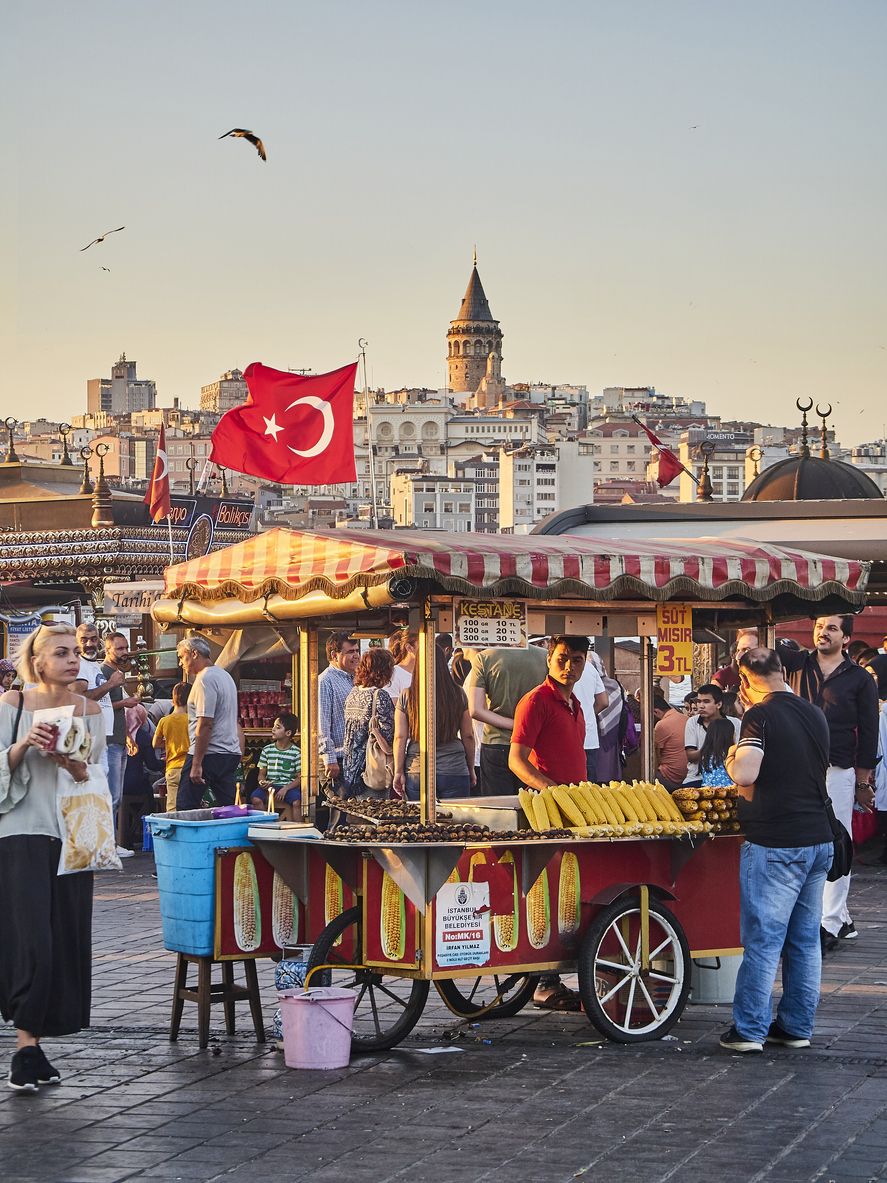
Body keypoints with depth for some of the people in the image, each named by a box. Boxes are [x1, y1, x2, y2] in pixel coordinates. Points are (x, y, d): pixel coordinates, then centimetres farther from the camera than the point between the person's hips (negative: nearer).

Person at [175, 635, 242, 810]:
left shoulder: (205, 679, -13)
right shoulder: (225, 675, 19)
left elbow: (205, 724, -20)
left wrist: (196, 764, -21)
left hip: (209, 755, -10)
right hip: (231, 753, 10)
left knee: (186, 808, -6)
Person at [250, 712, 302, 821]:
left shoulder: (296, 752, 0)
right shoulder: (267, 750, 9)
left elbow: (300, 777, -2)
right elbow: (261, 773, 13)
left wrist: (285, 788, -17)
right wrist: (262, 782, -11)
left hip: (289, 786, -3)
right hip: (270, 786, 3)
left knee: (297, 802, -34)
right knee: (256, 799, -28)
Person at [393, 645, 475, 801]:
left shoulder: (406, 697, -1)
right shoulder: (458, 694, 1)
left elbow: (400, 737, -1)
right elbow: (468, 736, 6)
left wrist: (398, 772, 6)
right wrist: (471, 770, 17)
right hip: (455, 770, 0)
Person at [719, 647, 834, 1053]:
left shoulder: (760, 716, -12)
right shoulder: (815, 715, 11)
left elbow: (745, 775, -24)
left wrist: (732, 761, -2)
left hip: (775, 845, -7)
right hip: (818, 840, 7)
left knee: (763, 939, -3)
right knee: (805, 939, 11)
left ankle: (749, 1029, 0)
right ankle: (797, 1027, 17)